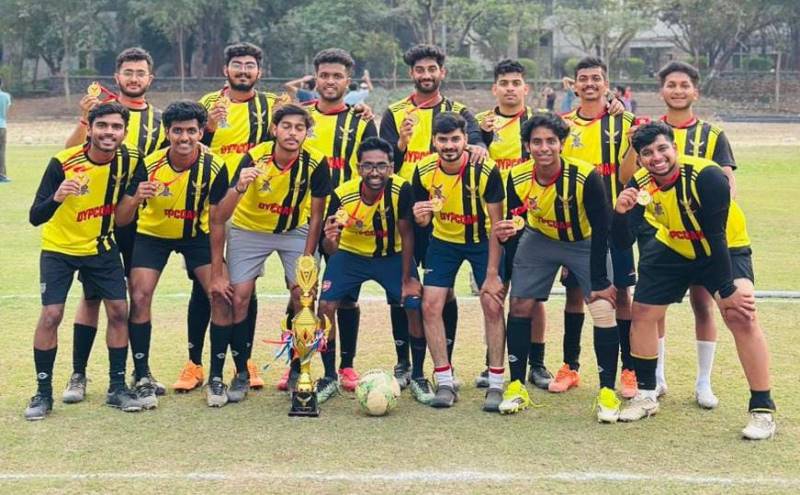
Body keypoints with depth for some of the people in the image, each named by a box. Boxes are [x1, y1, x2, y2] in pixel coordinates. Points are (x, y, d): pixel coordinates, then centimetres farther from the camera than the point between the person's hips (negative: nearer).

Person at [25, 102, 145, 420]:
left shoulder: (129, 160, -12)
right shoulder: (63, 163, -24)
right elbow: (35, 217, -28)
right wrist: (56, 197, -44)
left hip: (102, 247, 3)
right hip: (59, 248, -3)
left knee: (119, 310, -3)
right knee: (51, 315, -11)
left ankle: (117, 388, 11)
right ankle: (43, 393, 5)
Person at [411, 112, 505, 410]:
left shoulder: (485, 170, -25)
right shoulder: (424, 170, -16)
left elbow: (496, 224, -19)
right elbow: (423, 221, -4)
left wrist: (492, 273, -21)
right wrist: (420, 216, -30)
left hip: (482, 240, -3)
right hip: (443, 240, 3)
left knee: (493, 305, -10)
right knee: (430, 305, -7)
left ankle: (496, 385, 2)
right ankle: (445, 383, 3)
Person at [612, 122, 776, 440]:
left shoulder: (707, 176, -31)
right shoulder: (640, 183, -17)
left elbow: (716, 237, -30)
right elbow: (623, 242, -17)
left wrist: (727, 290, -30)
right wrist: (620, 212, -38)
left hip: (726, 249, -5)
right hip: (673, 250, 5)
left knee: (741, 316, -24)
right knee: (642, 312, 5)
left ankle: (763, 409, -13)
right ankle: (646, 395, 25)